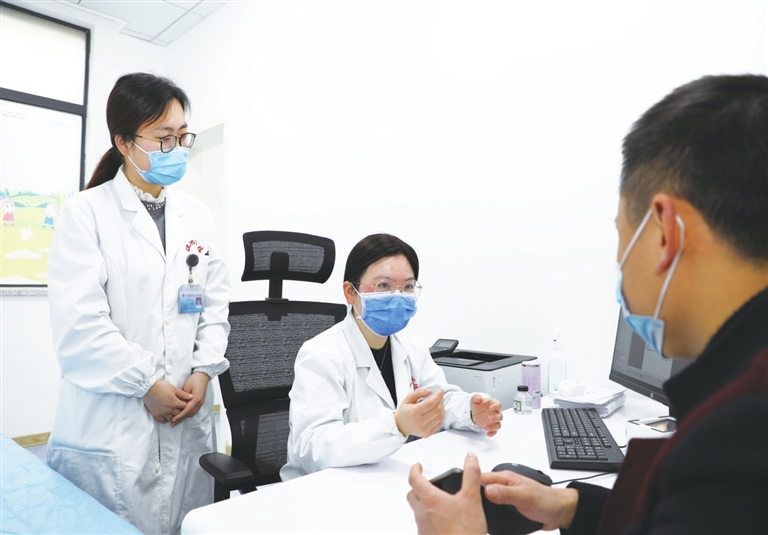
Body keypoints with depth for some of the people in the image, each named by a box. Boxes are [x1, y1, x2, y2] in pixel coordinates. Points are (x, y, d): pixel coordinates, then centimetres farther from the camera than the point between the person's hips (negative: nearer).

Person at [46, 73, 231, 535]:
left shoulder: (197, 215, 8)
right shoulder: (86, 212, -5)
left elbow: (216, 303, 8)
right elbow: (78, 321, -12)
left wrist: (203, 370, -4)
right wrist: (146, 383, -11)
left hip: (189, 418, 4)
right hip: (110, 420, -4)